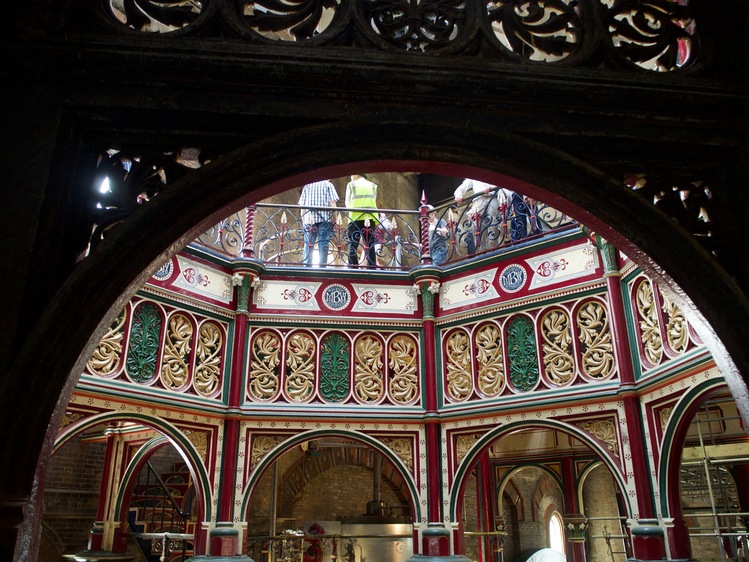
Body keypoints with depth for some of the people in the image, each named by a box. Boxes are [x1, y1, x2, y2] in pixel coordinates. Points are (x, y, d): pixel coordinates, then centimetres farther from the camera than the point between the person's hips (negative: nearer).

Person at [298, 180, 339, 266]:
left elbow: (302, 204, 11)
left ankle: (306, 266, -5)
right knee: (323, 244, -1)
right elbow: (332, 202, -2)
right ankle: (322, 266, -4)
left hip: (309, 219, 2)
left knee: (308, 244, 2)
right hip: (325, 218, -2)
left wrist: (303, 218, 15)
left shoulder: (307, 186, 16)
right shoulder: (328, 184, 8)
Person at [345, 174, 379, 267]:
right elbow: (374, 201, 14)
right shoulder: (373, 186, 19)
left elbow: (347, 202, 13)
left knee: (353, 245, -1)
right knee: (370, 245, 3)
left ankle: (353, 268, -9)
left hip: (355, 217, -2)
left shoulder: (351, 184, 12)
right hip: (371, 218, 2)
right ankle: (372, 267, -3)